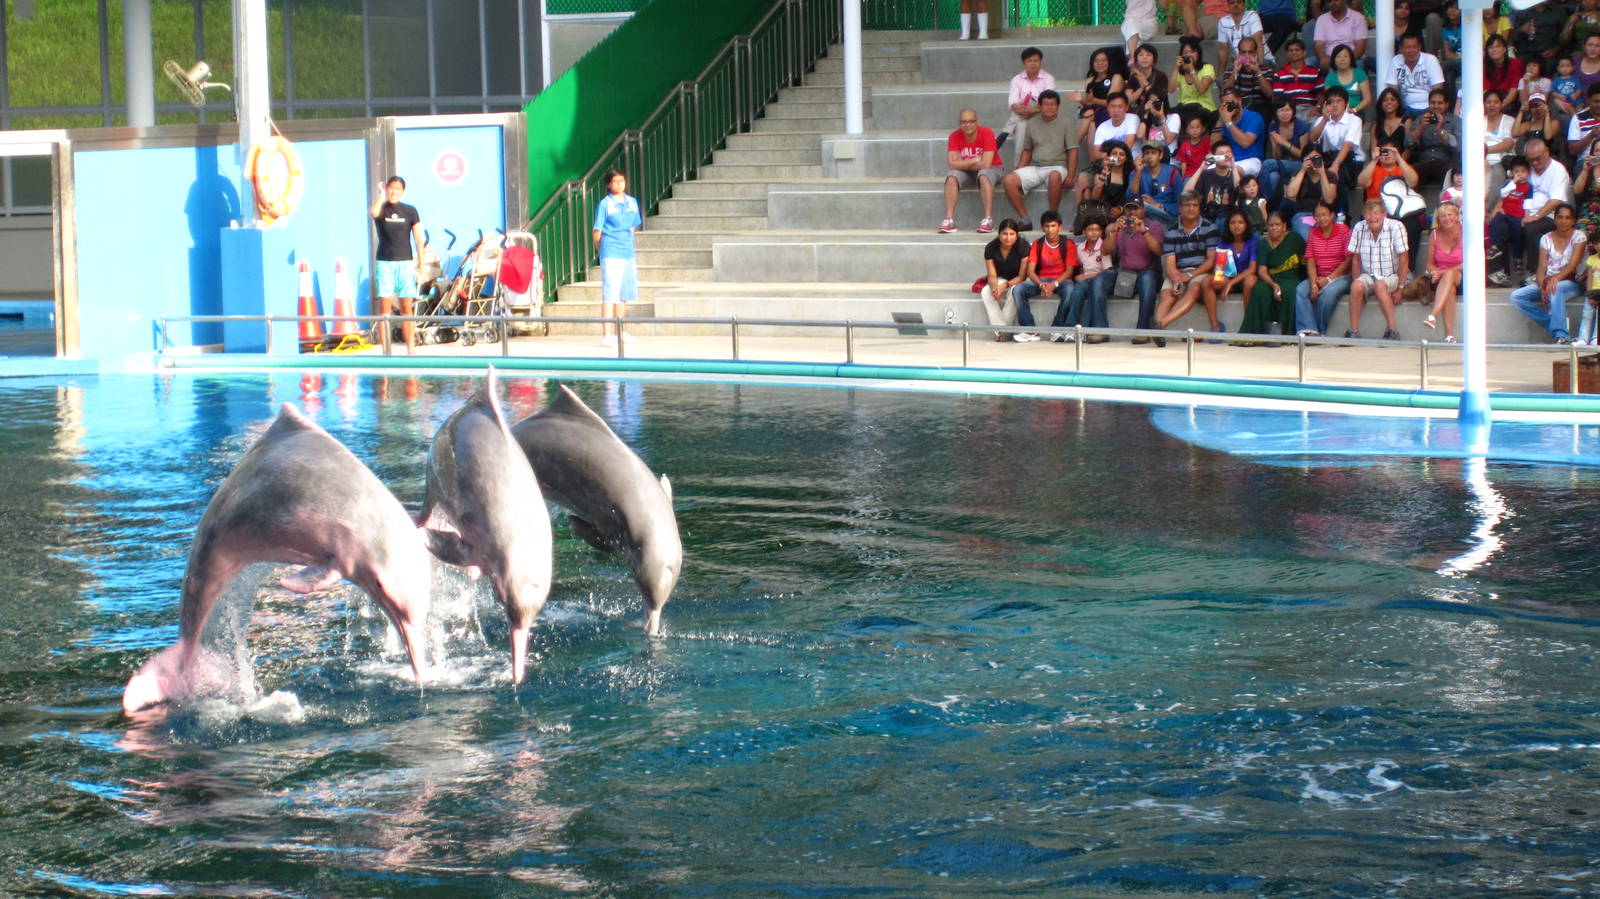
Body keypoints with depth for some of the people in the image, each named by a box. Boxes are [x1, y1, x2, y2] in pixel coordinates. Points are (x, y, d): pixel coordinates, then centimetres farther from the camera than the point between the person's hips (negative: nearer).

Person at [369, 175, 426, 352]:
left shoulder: (410, 211, 6)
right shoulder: (382, 209, 3)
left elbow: (419, 238, 5)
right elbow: (373, 213, -23)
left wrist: (420, 264, -1)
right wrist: (381, 196, -10)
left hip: (405, 262, 1)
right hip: (384, 263, -1)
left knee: (406, 308, 2)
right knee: (385, 307, -6)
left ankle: (410, 349, 4)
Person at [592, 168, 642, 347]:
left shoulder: (632, 203, 11)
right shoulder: (605, 204, -6)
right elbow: (597, 233, -4)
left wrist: (626, 243, 15)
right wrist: (603, 251, 0)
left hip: (628, 254, 6)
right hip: (611, 256, -6)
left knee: (624, 294, 13)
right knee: (610, 294, -8)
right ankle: (606, 334, -8)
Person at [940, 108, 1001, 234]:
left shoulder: (987, 134, -21)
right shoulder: (955, 136, -11)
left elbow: (986, 164, -28)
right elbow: (952, 163, -20)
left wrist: (964, 164, -16)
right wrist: (975, 160, -22)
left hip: (990, 169, -3)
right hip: (967, 173, 3)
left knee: (984, 175, -37)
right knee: (951, 177, -25)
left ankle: (988, 219, -39)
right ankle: (949, 220, -30)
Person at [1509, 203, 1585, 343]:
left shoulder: (1578, 236, -2)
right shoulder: (1546, 239, 7)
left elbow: (1573, 265, -15)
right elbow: (1541, 269, -2)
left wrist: (1556, 278, -33)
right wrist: (1542, 288, -21)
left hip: (1571, 283, -5)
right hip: (1548, 282, 5)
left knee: (1556, 289, -40)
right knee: (1516, 296, -17)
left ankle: (1561, 334, -43)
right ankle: (1552, 325, -23)